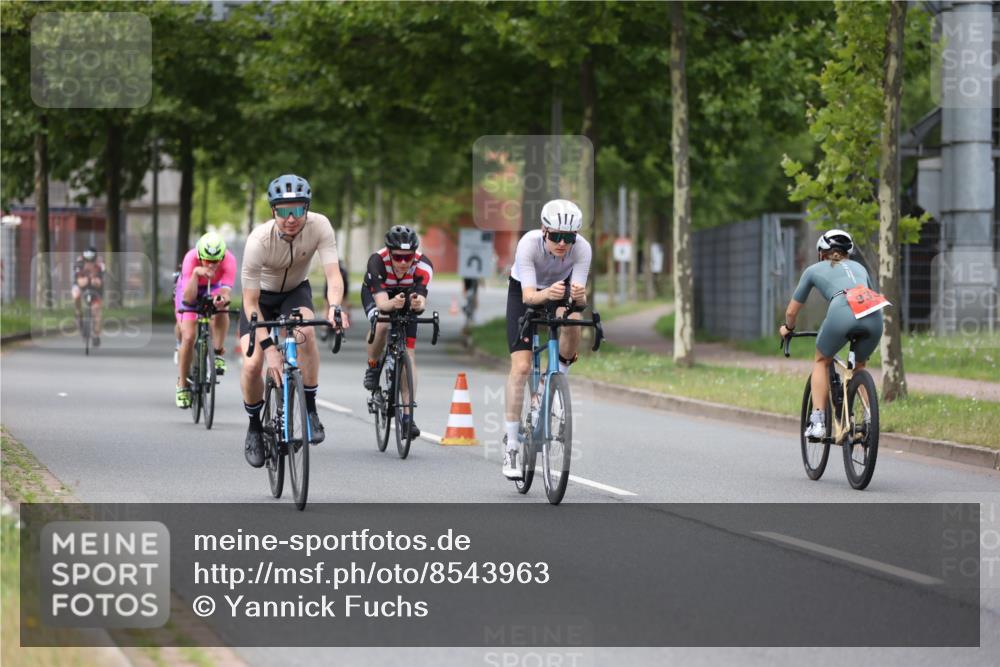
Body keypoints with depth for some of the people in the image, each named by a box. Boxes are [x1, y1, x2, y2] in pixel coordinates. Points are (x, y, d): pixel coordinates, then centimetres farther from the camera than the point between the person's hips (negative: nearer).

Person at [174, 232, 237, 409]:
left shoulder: (229, 260, -33)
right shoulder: (191, 258, -36)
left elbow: (225, 292, -39)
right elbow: (188, 298, -40)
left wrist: (221, 299, -62)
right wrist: (196, 273, -54)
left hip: (213, 289, 1)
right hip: (190, 290, -1)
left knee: (221, 307, -35)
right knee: (189, 336, -15)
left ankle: (218, 354, -20)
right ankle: (182, 386, 0)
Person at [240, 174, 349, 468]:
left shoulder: (319, 226, -28)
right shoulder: (259, 240, -33)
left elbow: (334, 274, -34)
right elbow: (251, 303, -30)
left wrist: (334, 306, -56)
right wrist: (268, 347, -40)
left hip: (296, 291, 1)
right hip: (262, 296, -1)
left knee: (306, 332, -33)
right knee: (253, 365, -19)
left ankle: (310, 411, -18)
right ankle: (254, 426, 9)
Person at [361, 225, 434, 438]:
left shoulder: (423, 266, -34)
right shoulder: (378, 261, -38)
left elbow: (422, 300, -42)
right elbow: (381, 302, -44)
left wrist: (417, 304, -65)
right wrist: (394, 304, -65)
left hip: (406, 297, 2)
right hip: (375, 294, -1)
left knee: (409, 353, -10)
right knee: (381, 325, -35)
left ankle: (408, 416, -7)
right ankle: (373, 368, -5)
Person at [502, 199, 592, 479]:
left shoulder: (582, 249, -30)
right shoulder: (529, 244, -36)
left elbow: (579, 294, -35)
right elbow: (528, 295, -42)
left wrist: (578, 296, -58)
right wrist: (547, 294, -63)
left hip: (561, 289, 2)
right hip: (524, 292, -2)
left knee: (572, 323, -34)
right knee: (521, 367, -15)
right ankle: (510, 445, -8)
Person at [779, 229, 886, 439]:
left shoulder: (814, 270, 29)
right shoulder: (858, 267, 37)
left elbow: (792, 312, 35)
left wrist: (787, 328, 56)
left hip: (842, 312, -3)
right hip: (874, 316, 3)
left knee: (821, 361, 23)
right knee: (859, 366, 28)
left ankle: (817, 421, 10)